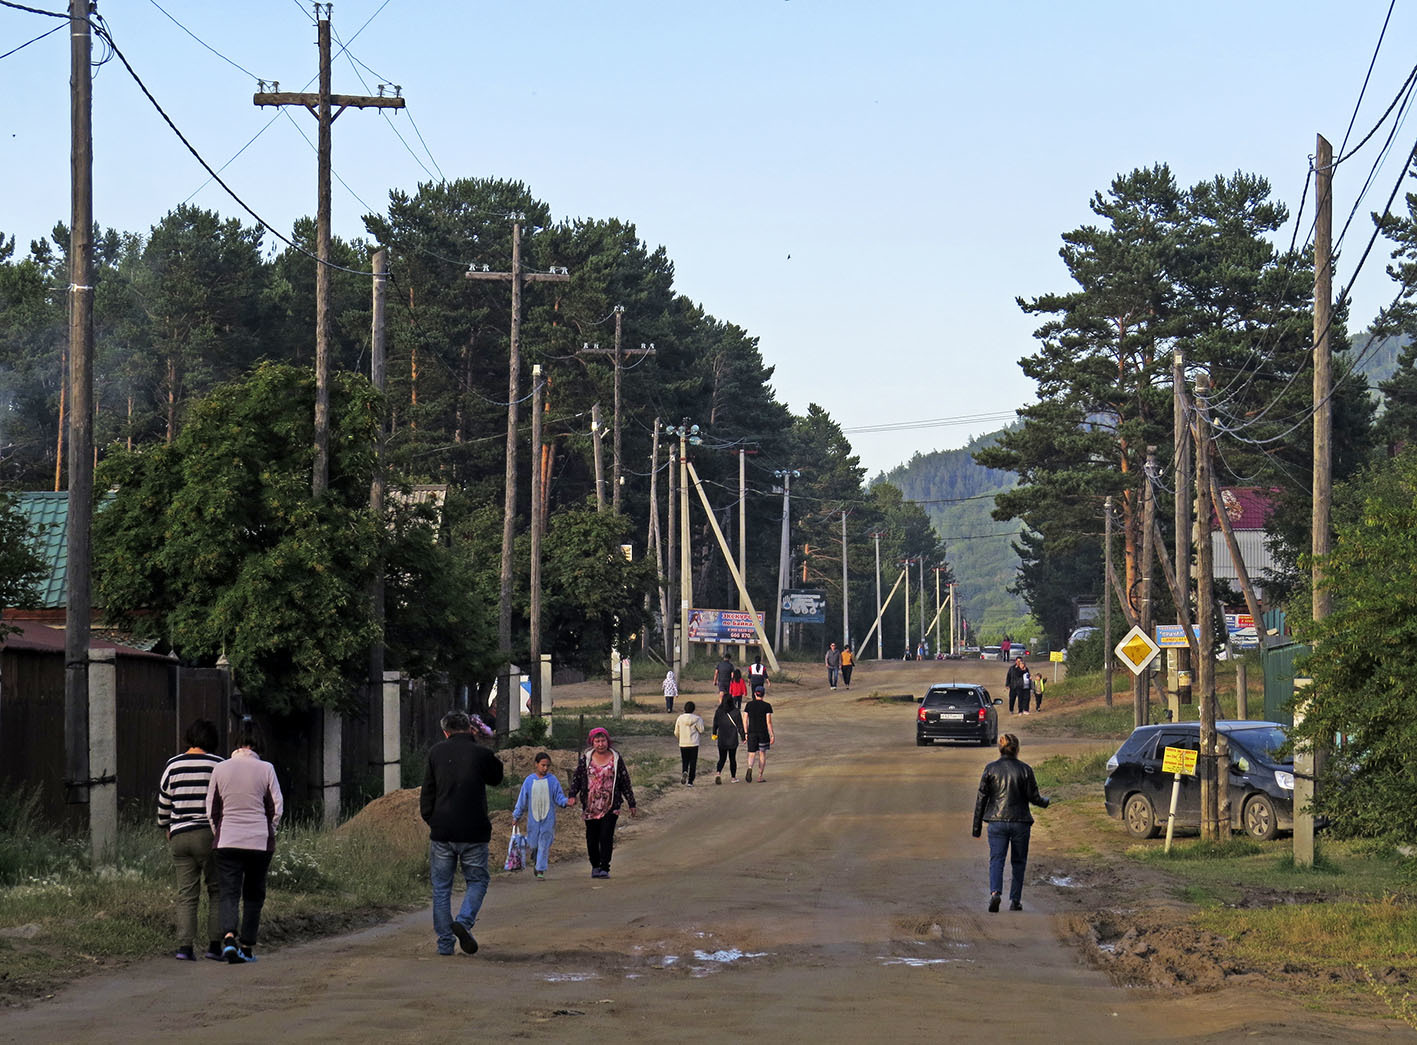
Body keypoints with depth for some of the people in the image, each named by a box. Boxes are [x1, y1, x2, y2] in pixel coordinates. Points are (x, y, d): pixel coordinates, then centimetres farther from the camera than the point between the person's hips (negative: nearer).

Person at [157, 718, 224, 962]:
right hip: (210, 834, -3)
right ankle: (214, 944, 1)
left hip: (180, 835, 3)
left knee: (186, 894, 5)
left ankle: (184, 946, -5)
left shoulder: (173, 765, 4)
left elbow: (163, 804, 11)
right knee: (217, 891, 8)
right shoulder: (218, 765, -4)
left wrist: (167, 829, 26)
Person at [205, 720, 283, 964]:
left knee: (229, 892, 0)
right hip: (260, 842, 0)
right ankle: (247, 946, 12)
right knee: (254, 894, 12)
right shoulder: (266, 770, -5)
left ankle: (229, 937, -24)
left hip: (227, 841, 0)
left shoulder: (220, 769, -1)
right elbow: (277, 808, -1)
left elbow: (211, 808, 6)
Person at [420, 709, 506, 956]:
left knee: (441, 887, 9)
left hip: (441, 831, 2)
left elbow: (427, 792, 6)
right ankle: (464, 921, -13)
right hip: (474, 832, -1)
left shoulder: (436, 752, 3)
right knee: (477, 881, 13)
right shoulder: (481, 753, -4)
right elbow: (495, 778, 16)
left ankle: (444, 942, 6)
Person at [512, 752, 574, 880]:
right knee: (533, 844, 7)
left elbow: (559, 797, 4)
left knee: (544, 844, -4)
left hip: (548, 818, -1)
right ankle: (536, 863, 35)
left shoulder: (552, 781, 0)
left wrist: (567, 802, -17)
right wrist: (516, 816, 10)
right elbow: (522, 800, 8)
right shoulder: (529, 780, 2)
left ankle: (541, 870, 0)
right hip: (533, 818, 1)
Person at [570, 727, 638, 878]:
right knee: (592, 837, 7)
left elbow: (625, 783, 8)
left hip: (610, 806, -2)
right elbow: (577, 778, 7)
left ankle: (605, 868, -8)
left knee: (606, 837, -11)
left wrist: (632, 804, 7)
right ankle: (595, 866, 24)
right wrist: (572, 795, -10)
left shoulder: (616, 758, 4)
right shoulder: (586, 758, 6)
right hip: (590, 806, 2)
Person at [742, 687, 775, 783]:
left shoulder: (748, 705, 0)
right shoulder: (767, 706, -7)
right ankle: (760, 777, 11)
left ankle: (750, 768, -25)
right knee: (762, 754, 12)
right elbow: (769, 722, -11)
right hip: (763, 732, -1)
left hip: (752, 732, 1)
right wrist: (772, 735, -5)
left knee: (751, 754, 7)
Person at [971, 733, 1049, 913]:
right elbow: (1033, 797, -1)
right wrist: (1045, 802, 23)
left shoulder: (991, 768, -1)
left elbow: (981, 798, 1)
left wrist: (977, 825, 7)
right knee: (1018, 862, 13)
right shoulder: (1024, 769, -4)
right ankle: (1015, 900, 13)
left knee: (996, 860, -2)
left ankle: (995, 892, -26)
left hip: (997, 822, 0)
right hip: (1020, 822, 0)